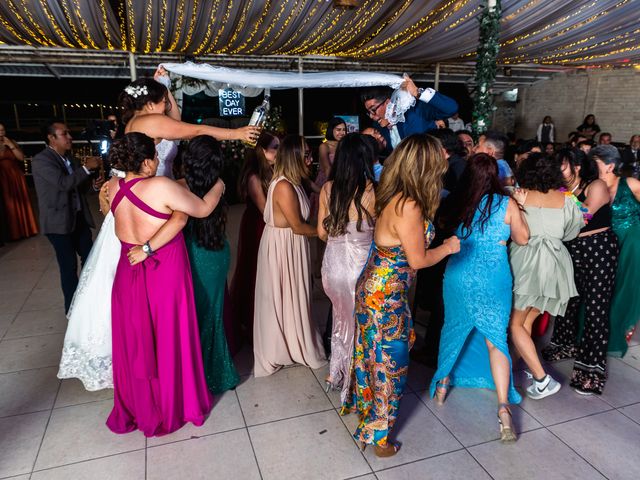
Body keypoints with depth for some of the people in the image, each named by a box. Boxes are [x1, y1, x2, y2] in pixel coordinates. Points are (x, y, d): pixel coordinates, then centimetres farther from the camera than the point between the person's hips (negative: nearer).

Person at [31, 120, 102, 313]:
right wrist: (86, 168, -19)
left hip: (78, 217, 7)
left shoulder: (68, 157, 11)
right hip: (59, 222, -7)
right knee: (69, 265, 1)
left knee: (89, 258, 12)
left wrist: (92, 183, -1)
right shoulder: (41, 160, -13)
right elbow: (64, 183, -26)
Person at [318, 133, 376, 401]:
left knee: (341, 317, 26)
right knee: (359, 324, 16)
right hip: (361, 265, -4)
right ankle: (352, 386, 32)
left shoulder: (328, 188, -5)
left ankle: (336, 374, 41)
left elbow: (322, 232, 2)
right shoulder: (372, 190, -18)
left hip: (333, 263, 4)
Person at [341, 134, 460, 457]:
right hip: (387, 295, -8)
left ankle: (361, 403, 50)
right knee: (388, 360, 9)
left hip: (374, 286, 8)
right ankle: (375, 435, 29)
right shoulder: (408, 206, -26)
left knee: (371, 351, 26)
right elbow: (417, 259, -19)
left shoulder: (392, 196, 0)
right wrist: (448, 247, -2)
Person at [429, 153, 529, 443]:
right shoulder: (506, 204, -9)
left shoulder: (453, 202, -5)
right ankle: (503, 407, 0)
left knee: (453, 329, 21)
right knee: (496, 338, 7)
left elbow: (446, 231, 13)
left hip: (458, 276, 2)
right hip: (494, 281, -2)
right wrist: (518, 209, 13)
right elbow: (522, 239, 3)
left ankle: (443, 383, 37)